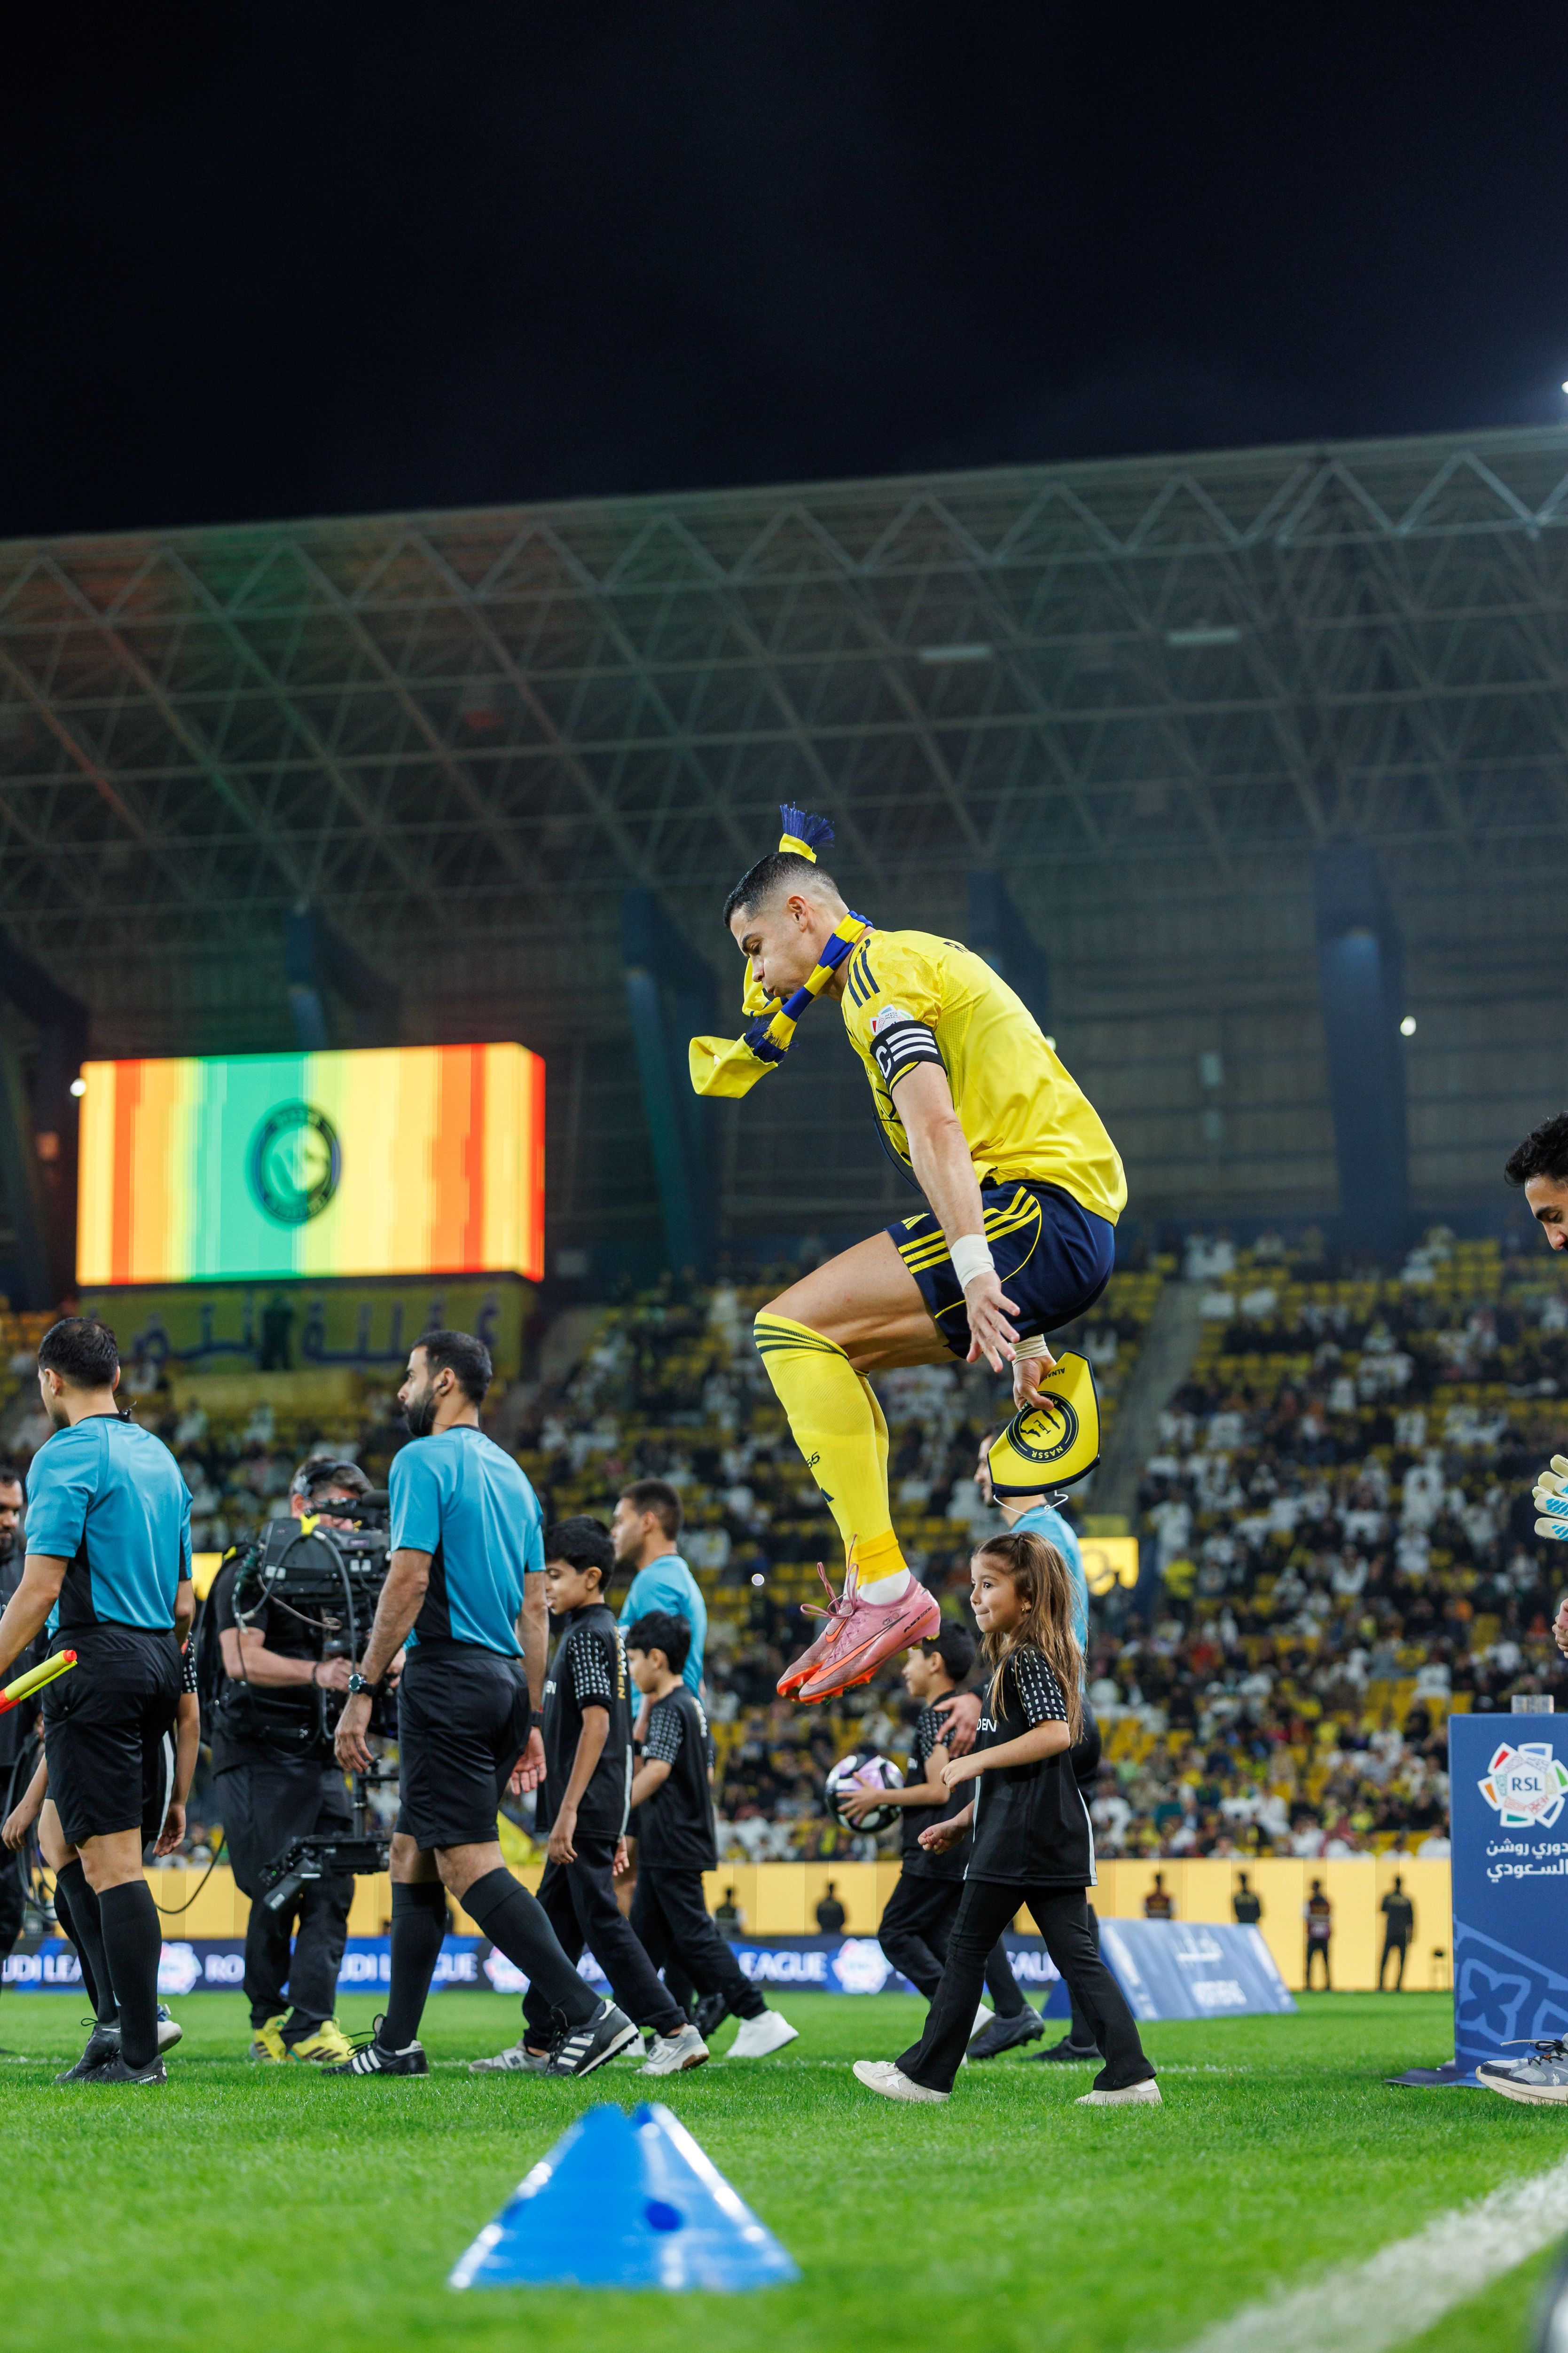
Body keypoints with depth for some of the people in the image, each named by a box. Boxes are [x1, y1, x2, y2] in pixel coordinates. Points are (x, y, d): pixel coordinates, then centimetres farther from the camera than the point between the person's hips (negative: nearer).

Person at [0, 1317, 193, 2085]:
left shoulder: (65, 1455, -9)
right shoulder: (158, 1456, 16)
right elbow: (184, 1600, 18)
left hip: (95, 1659, -8)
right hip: (157, 1662, 8)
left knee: (110, 1861, -7)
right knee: (71, 1849, 16)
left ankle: (138, 2052, -8)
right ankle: (126, 2014, 8)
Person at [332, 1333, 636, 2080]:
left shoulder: (424, 1460, -7)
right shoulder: (511, 1472, 18)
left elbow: (408, 1579, -16)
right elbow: (534, 1608, 17)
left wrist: (360, 1691, -13)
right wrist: (529, 1721, 20)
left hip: (447, 1674, -9)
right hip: (505, 1682, 9)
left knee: (467, 1861, -10)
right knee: (413, 1854, 14)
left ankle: (586, 2014, -17)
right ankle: (398, 2042, 15)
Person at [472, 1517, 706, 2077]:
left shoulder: (586, 1635, -12)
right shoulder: (605, 1632, 18)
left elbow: (596, 1723, -21)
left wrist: (569, 1810, -22)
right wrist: (615, 1825, 22)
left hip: (586, 1809, -10)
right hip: (596, 1810, 10)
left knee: (600, 1921, -9)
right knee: (556, 1922, 12)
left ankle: (676, 2031, -10)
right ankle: (538, 2045, 17)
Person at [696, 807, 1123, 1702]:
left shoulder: (879, 968, -3)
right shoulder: (919, 960, 28)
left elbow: (935, 1125, -18)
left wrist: (975, 1268, -28)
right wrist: (1022, 1330, 28)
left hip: (1040, 1210, -10)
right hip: (1073, 1233, 10)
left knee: (792, 1326, -13)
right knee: (835, 1350, 17)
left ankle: (886, 1589, -18)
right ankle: (869, 1596, 11)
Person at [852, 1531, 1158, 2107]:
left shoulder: (1029, 1658, -10)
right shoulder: (1015, 1659, 21)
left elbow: (1055, 1735, -22)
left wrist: (976, 1761, -18)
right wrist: (963, 1820, 26)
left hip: (1023, 1832, -10)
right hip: (1051, 1836, 10)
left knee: (966, 1947, 0)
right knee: (1076, 1953, 3)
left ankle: (924, 2074, 8)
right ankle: (1131, 2075, -5)